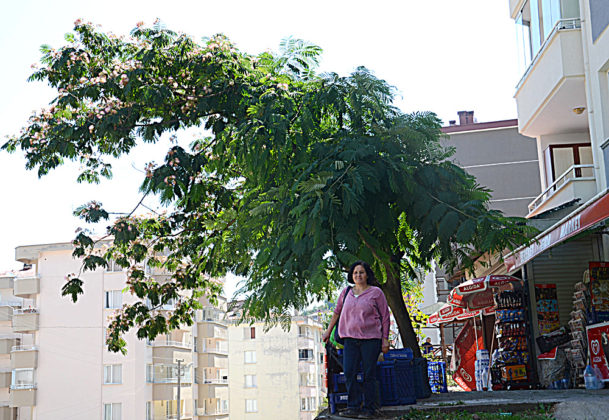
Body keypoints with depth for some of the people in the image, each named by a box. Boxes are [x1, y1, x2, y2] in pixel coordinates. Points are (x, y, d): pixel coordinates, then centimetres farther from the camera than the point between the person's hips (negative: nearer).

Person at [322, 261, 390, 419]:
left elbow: (385, 316, 3)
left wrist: (385, 339, -2)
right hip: (351, 338, 4)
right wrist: (328, 331, 26)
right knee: (349, 373, -4)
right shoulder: (346, 292, 12)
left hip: (370, 338, -3)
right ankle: (353, 407, 3)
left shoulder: (376, 292, 1)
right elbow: (337, 312, 25)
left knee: (369, 375, -1)